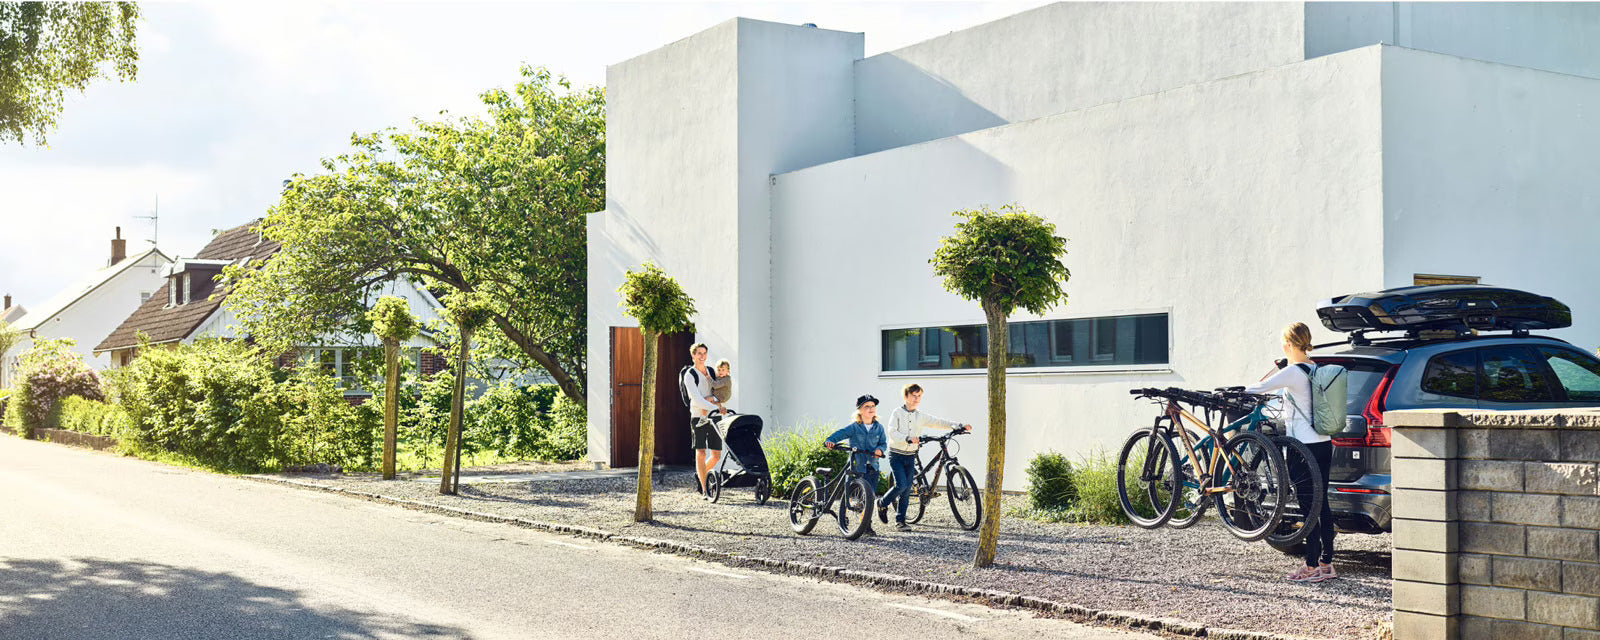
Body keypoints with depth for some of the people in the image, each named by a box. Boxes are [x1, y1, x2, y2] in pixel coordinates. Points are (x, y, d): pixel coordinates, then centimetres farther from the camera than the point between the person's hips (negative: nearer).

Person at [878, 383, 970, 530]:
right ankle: (882, 504, 9)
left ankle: (900, 520, 10)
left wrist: (959, 426, -14)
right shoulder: (898, 412, -5)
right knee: (901, 485, -16)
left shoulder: (921, 416, 8)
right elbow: (892, 432, -17)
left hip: (910, 457, 5)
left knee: (907, 489, 3)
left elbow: (938, 422, 0)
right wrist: (908, 438, -33)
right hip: (896, 455, -5)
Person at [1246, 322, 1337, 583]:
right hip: (1324, 444, 8)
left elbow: (1259, 388, -10)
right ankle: (1326, 563, 16)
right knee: (1321, 504, 12)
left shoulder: (1293, 372, -14)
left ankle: (1312, 567, -2)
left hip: (1305, 446, -8)